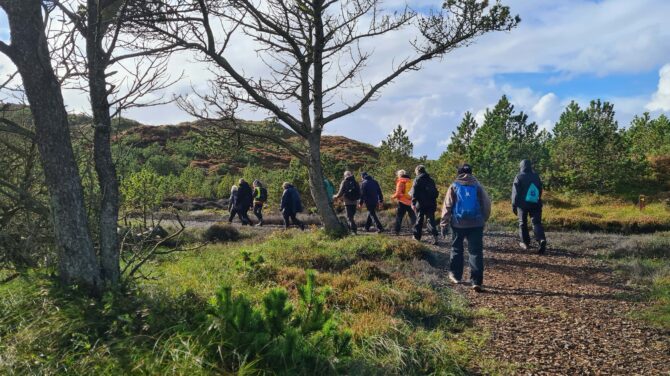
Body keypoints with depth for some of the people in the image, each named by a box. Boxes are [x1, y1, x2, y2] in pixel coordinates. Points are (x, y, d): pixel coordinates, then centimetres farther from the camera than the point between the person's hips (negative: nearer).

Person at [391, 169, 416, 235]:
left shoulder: (400, 182, -9)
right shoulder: (410, 182, 9)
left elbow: (398, 193, -13)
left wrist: (393, 196, 3)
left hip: (403, 202, -5)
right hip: (410, 202, 5)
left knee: (399, 217, 3)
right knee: (412, 216, 14)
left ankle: (397, 231, 1)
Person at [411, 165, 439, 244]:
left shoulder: (417, 179, -6)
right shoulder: (431, 180, 10)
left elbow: (414, 192, -13)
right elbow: (436, 192, 14)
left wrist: (413, 203, -14)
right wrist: (433, 200, 22)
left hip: (421, 204, -4)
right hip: (431, 204, 4)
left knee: (419, 220, 9)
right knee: (431, 220, 4)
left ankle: (417, 236, 19)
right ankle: (435, 236, -11)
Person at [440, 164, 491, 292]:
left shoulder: (454, 186, 1)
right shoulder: (478, 186, 4)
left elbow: (447, 206, -3)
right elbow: (486, 204, 4)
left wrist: (444, 222, 1)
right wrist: (483, 219, 16)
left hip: (458, 223, 0)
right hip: (476, 223, 0)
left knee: (457, 249, 18)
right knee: (476, 252, 0)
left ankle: (455, 275, 26)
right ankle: (476, 281, -7)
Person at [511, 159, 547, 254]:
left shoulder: (519, 177, -7)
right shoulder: (536, 176, 7)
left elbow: (515, 193, -9)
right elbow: (540, 190, 14)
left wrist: (514, 205, -3)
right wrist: (539, 202, 24)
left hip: (522, 204, -3)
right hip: (535, 204, 3)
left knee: (523, 223, 11)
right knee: (536, 222, -1)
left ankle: (525, 242, 14)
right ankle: (541, 240, -22)